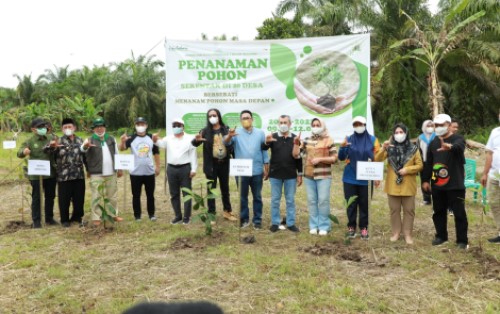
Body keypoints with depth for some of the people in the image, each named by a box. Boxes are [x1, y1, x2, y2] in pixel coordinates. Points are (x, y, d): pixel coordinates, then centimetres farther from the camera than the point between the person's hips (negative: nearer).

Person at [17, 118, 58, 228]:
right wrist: (24, 151, -33)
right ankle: (36, 220, 11)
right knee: (36, 198, 3)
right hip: (36, 175, -4)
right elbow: (19, 153, -9)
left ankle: (49, 218, 26)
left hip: (51, 174, 4)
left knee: (50, 197, 13)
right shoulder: (30, 141, -3)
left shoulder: (51, 139, 7)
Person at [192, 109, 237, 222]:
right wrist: (196, 140, -29)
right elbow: (195, 144, -9)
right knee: (211, 189, 4)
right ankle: (211, 214, 11)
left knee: (225, 188, 14)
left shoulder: (226, 130, 2)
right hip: (211, 164, -2)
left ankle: (227, 211, 26)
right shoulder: (205, 131, -3)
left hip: (224, 163, 2)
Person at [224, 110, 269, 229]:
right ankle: (244, 219, 23)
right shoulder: (236, 132, -2)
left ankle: (257, 220, 19)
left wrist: (266, 168, 5)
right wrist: (229, 136, -42)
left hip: (257, 171, 1)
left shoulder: (260, 133, 2)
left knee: (257, 197, 9)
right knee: (242, 197, 10)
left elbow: (264, 150, 6)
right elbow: (226, 143, -19)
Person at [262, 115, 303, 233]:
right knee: (275, 200, 7)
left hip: (291, 175, 1)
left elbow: (299, 157, 6)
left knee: (290, 200, 8)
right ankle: (275, 223, 16)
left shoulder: (295, 138, 3)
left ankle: (291, 223, 16)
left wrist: (300, 174, 3)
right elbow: (263, 148, -16)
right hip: (275, 174, -1)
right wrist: (266, 142, -39)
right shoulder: (273, 137, -1)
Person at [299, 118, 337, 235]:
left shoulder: (329, 141, 0)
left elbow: (334, 158, -3)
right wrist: (296, 143, -6)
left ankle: (324, 226, 7)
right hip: (309, 175, 4)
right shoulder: (307, 140, 11)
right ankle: (314, 225, 15)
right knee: (311, 200, 6)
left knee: (323, 200, -3)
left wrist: (320, 159, -14)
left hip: (323, 176, -4)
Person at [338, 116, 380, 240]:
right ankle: (351, 227, 17)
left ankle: (363, 228, 17)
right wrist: (342, 147, -20)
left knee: (364, 204, 5)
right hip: (350, 178, 1)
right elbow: (341, 157, -1)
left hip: (366, 178, -1)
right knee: (351, 204, 5)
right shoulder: (349, 139, 3)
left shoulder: (372, 140, 1)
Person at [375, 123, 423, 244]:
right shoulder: (390, 148, 3)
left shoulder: (413, 149, 0)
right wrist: (383, 149, -23)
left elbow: (420, 165, 0)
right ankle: (396, 233, 19)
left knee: (409, 210, 5)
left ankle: (408, 234, 15)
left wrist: (407, 169, -15)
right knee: (394, 210, 9)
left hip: (408, 186, -1)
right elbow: (377, 160, -7)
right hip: (393, 185, 1)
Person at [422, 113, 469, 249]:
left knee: (459, 213, 0)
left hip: (455, 185, -5)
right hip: (437, 185, 5)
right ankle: (441, 236, 26)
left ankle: (462, 240, 8)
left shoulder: (458, 139, -6)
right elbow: (428, 163, 14)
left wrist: (450, 147, -56)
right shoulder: (433, 143, 10)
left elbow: (458, 147, -33)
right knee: (438, 212, 13)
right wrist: (426, 180, 10)